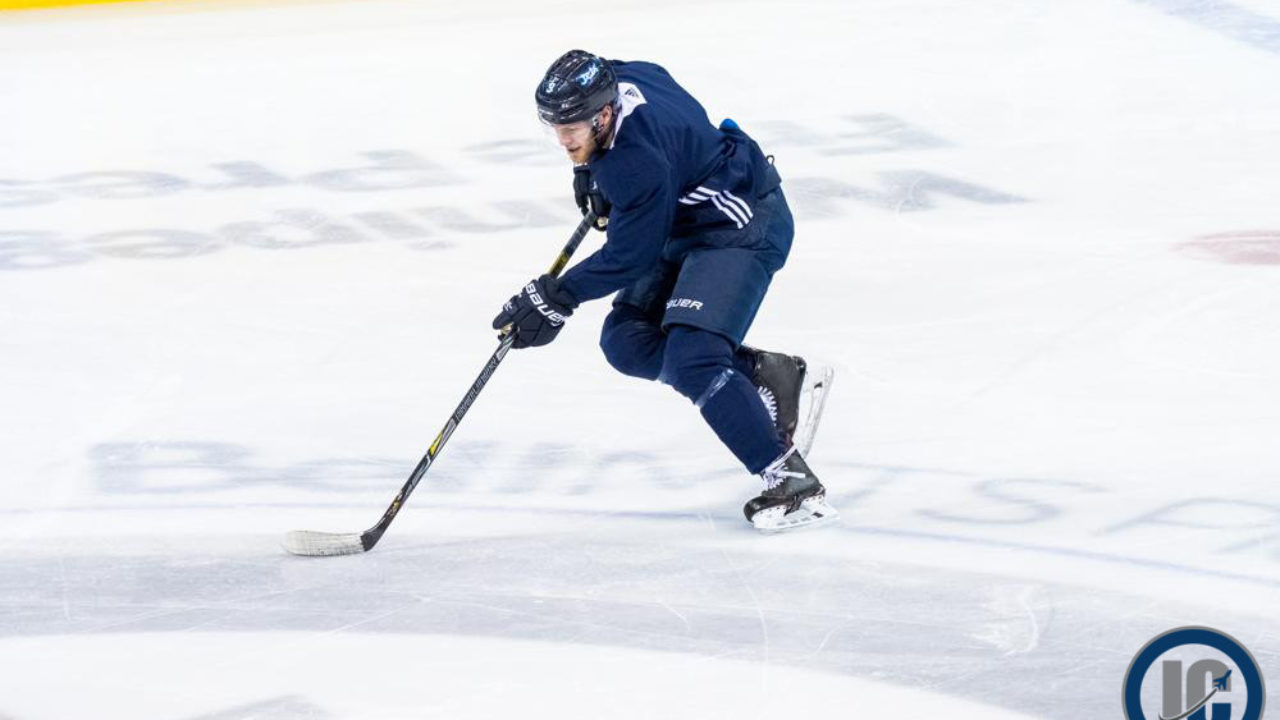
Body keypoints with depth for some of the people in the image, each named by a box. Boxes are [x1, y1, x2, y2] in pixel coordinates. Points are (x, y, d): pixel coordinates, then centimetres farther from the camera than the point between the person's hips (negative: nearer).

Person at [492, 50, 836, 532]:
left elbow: (630, 257, -24)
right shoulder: (615, 80, -8)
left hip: (742, 228, -11)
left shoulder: (640, 162, -33)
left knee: (691, 359, -25)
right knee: (626, 342, 0)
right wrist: (592, 171, 15)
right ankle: (772, 379, 6)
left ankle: (792, 483, -20)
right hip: (688, 226, 11)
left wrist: (559, 297, -16)